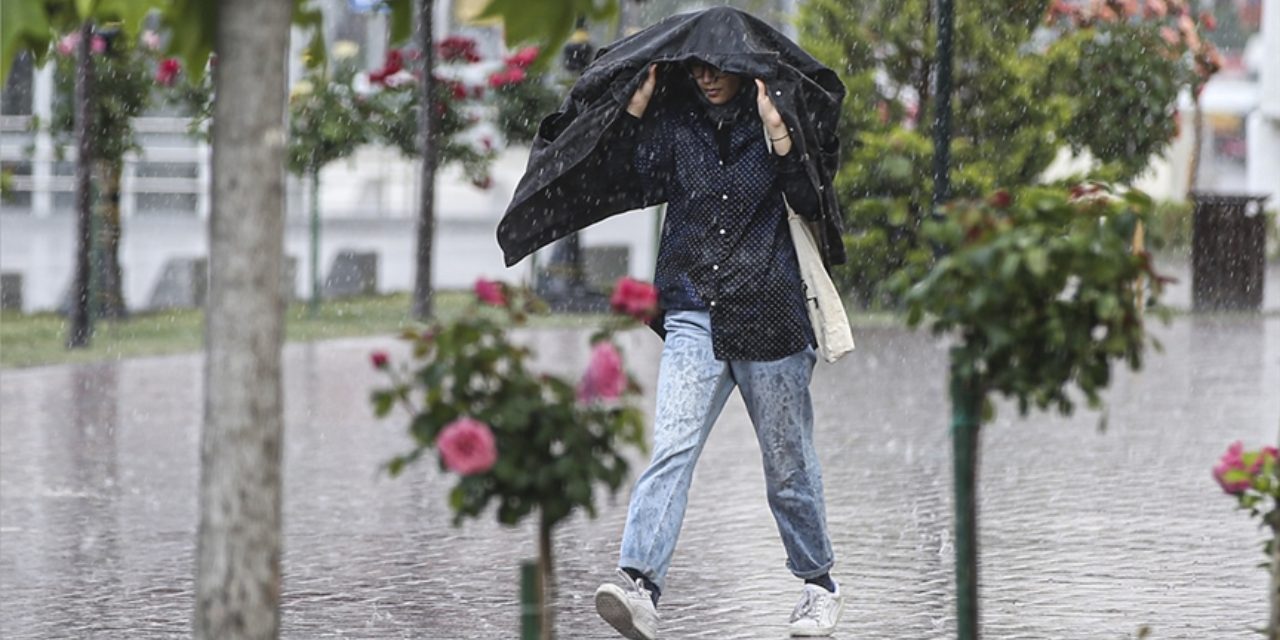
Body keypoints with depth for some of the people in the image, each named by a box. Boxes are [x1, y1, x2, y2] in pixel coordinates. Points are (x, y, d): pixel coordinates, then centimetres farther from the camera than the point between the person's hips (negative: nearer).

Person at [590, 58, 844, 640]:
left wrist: (777, 130, -20)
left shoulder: (773, 120, 1)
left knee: (788, 465, 9)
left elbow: (808, 201, -11)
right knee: (670, 448, -16)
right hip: (694, 317, 2)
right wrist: (639, 101, -7)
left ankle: (818, 586, 27)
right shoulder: (676, 123, 9)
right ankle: (639, 584, -27)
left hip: (769, 316, -2)